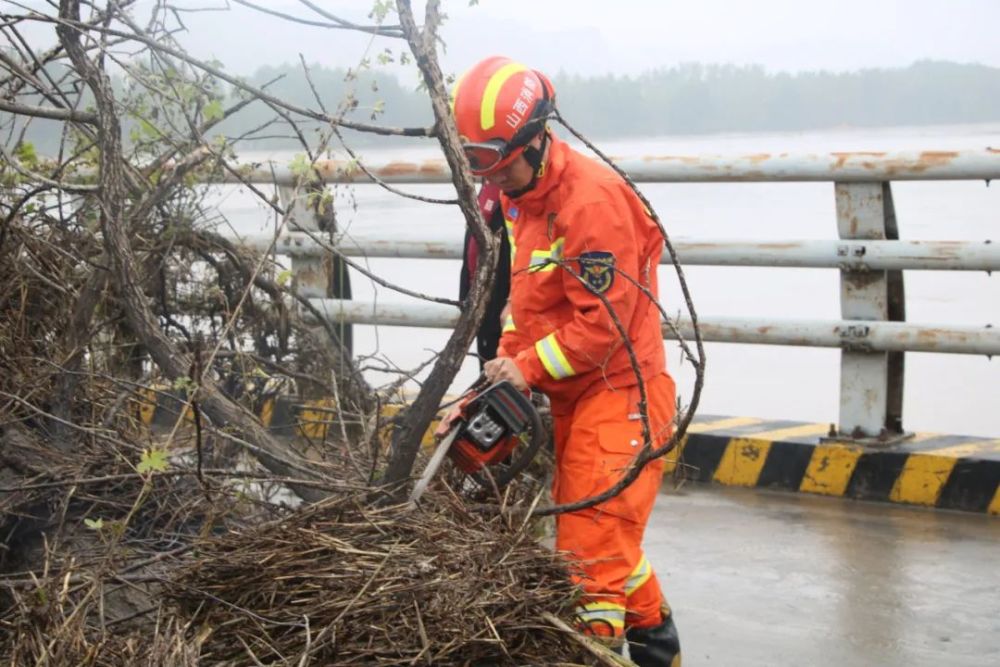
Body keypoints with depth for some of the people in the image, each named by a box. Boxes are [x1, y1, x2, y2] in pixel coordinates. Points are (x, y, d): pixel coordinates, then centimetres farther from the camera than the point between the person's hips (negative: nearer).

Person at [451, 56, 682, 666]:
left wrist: (530, 367, -19)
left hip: (617, 394, -10)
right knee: (611, 537, 20)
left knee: (592, 546, -12)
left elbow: (604, 320, -23)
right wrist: (509, 357, 1)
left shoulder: (592, 198, -23)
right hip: (569, 397, 10)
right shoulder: (517, 198, 7)